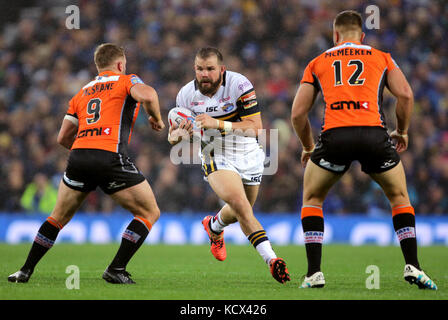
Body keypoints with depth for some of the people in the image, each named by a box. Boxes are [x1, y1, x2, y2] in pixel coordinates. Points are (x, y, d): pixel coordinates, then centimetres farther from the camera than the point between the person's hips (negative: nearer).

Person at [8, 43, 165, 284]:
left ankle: (26, 270, 18)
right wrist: (156, 117, 8)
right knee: (149, 213, 8)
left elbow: (63, 138, 25)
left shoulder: (82, 93, 27)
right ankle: (116, 269, -1)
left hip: (78, 156, 5)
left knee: (59, 217, 21)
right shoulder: (126, 81, 13)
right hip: (111, 157, -5)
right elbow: (147, 95, -11)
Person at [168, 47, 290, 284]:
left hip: (248, 155, 1)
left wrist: (218, 124, -38)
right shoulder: (186, 95, -12)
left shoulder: (239, 85, -22)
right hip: (216, 157, -1)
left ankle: (214, 226, 55)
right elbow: (175, 131, 3)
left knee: (240, 213, 21)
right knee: (241, 206, -26)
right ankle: (271, 259, -27)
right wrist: (175, 137, -23)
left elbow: (255, 128, -27)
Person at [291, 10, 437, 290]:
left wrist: (308, 147, 32)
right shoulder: (381, 58, 21)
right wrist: (402, 131, 22)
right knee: (400, 196, 23)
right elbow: (405, 94, 7)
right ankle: (413, 267, 10)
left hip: (334, 135, 0)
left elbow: (298, 113, 17)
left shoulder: (318, 63, 23)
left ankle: (314, 273, 11)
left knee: (312, 198, 22)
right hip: (374, 133, 0)